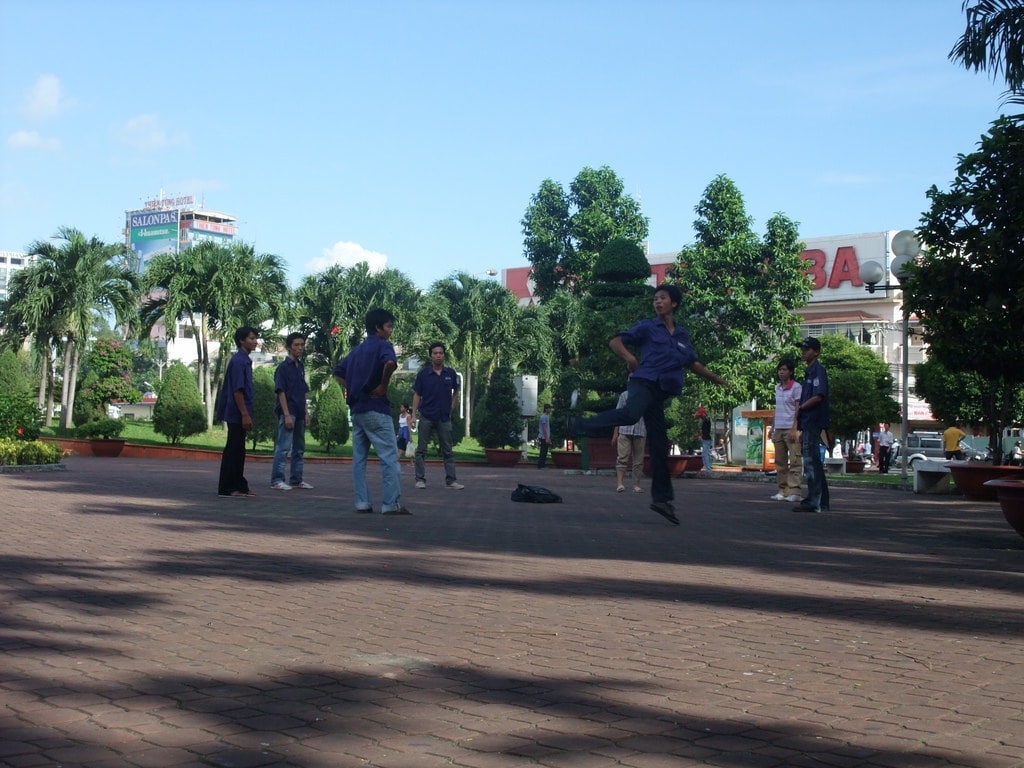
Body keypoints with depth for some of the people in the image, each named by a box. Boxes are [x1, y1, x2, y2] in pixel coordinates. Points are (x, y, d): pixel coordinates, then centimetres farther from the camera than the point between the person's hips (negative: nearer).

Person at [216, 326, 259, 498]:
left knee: (238, 451, 13)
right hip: (237, 413, -10)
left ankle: (239, 486, 19)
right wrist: (245, 414, -21)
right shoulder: (238, 361, -15)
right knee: (233, 450, -5)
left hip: (238, 414, 10)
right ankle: (227, 488, 0)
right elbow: (237, 390, -20)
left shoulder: (245, 360, 15)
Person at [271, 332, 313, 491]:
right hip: (288, 412, -8)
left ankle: (296, 479, 19)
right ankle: (276, 480, -8)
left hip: (299, 413, 8)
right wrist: (286, 415, -18)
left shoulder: (301, 367, 14)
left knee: (299, 448, 12)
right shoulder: (283, 367, -8)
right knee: (283, 447, -10)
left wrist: (306, 412, 12)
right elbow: (281, 392, -12)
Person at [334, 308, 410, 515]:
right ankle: (391, 504, -8)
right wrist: (383, 385, -16)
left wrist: (352, 389, 12)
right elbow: (390, 363, -29)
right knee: (389, 457, -5)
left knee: (359, 458, 8)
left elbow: (338, 372, 22)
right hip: (376, 408, -8)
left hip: (356, 409, 8)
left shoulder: (358, 349, 17)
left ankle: (362, 502, 7)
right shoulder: (382, 345, -7)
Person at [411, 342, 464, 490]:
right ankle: (420, 479, 9)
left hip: (444, 418, 2)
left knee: (447, 450, 5)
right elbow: (417, 394, 0)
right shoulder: (423, 373, -4)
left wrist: (451, 408, 8)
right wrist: (414, 415, -6)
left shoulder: (450, 373, 1)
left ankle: (451, 480, 8)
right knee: (421, 450, 2)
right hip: (426, 417, -2)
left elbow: (455, 392, 17)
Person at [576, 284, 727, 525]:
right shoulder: (648, 327, 6)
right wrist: (629, 357, -14)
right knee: (631, 414, -39)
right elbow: (615, 342, 4)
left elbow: (693, 363, 31)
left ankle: (662, 497, 9)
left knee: (660, 445, 4)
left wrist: (714, 378, 27)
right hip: (644, 382, -5)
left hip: (660, 393, 5)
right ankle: (582, 425, -31)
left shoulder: (683, 335, 19)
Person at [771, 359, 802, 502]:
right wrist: (772, 428, 17)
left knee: (794, 461, -9)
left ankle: (794, 491, -12)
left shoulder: (796, 387, -5)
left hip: (791, 429, -7)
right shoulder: (778, 388, 16)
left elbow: (798, 410, -9)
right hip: (779, 429, 7)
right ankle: (783, 490, 10)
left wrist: (794, 429, -16)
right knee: (780, 462, 7)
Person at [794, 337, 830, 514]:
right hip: (808, 423, 10)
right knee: (811, 462, 11)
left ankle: (814, 501, -10)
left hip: (813, 422, -10)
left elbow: (818, 396, -20)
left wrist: (800, 409, -8)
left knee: (811, 461, -10)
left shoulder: (818, 370, -9)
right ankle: (820, 502, 14)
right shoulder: (809, 372, 21)